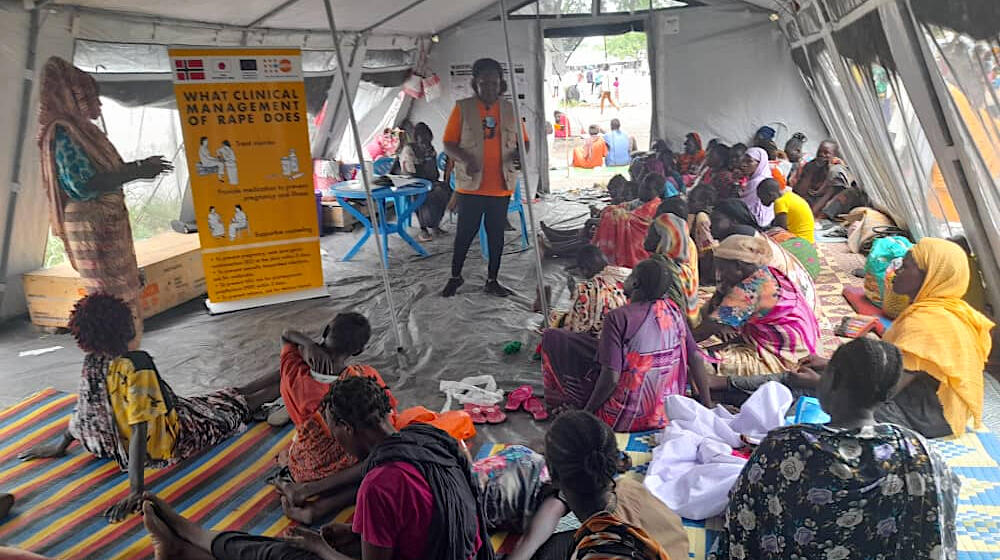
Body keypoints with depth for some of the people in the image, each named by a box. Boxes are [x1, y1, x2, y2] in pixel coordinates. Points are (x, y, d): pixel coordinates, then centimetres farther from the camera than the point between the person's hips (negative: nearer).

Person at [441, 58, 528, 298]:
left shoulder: (510, 110, 8)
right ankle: (455, 276, 22)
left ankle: (492, 280, 21)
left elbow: (524, 142, 12)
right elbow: (448, 143, -2)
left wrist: (519, 154, -12)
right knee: (466, 232, 4)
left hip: (501, 186, 3)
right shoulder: (462, 108, 0)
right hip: (470, 185, -3)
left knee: (496, 233, 9)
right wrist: (465, 159, -21)